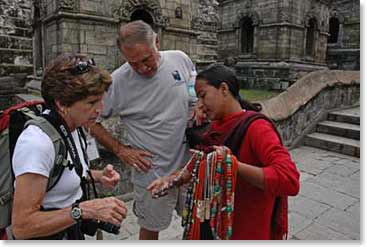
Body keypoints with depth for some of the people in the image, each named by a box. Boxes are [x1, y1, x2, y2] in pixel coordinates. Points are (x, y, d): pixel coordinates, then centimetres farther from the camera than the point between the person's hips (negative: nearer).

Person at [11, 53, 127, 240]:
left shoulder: (72, 126, -6)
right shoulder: (37, 142, -31)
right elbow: (21, 226, -29)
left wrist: (97, 176, -6)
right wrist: (86, 209, -33)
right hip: (47, 236, -7)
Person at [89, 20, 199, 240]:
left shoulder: (181, 59, -6)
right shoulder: (117, 82, -16)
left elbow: (199, 95, 12)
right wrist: (120, 149, -10)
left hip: (190, 164, 3)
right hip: (152, 172, -3)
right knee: (151, 228, 18)